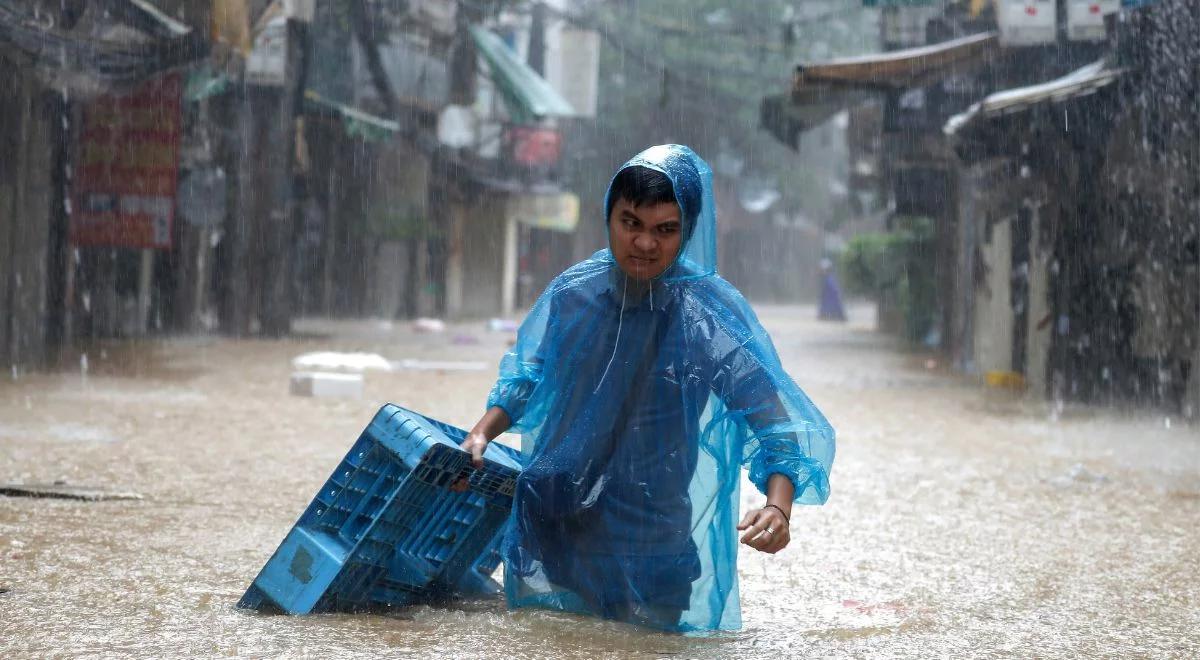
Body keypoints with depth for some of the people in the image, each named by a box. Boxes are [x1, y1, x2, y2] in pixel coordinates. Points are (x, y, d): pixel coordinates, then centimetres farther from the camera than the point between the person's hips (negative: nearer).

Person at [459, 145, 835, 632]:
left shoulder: (711, 315, -17)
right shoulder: (573, 293, -5)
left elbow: (777, 423, -22)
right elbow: (526, 377, 13)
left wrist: (778, 507, -38)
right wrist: (482, 434, -1)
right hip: (551, 532, 3)